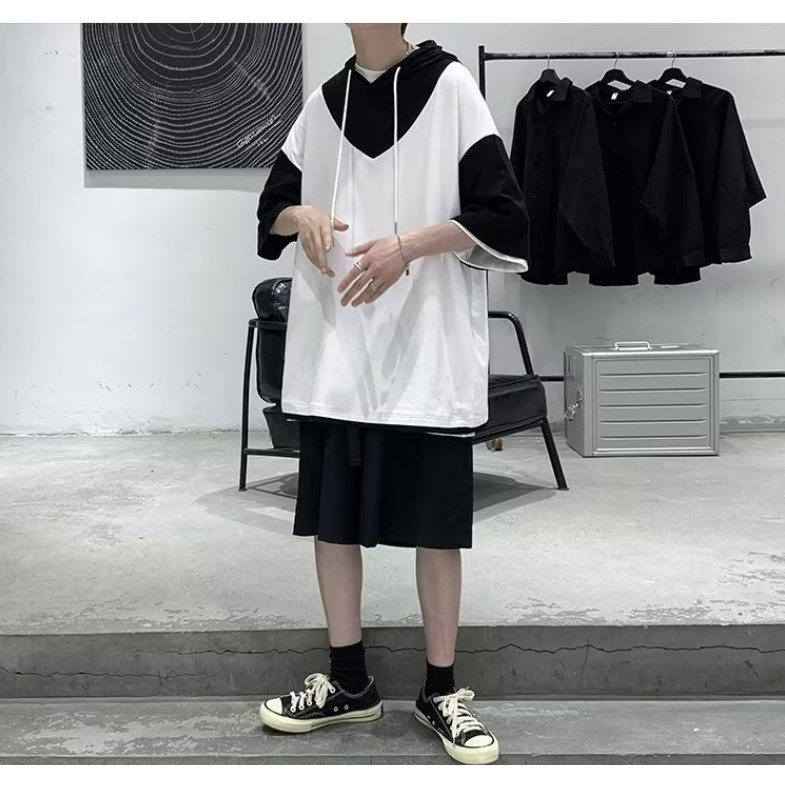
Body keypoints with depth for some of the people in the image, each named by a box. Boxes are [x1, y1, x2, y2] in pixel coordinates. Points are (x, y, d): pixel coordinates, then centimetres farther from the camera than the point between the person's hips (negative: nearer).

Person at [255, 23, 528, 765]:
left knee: (435, 520, 2)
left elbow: (503, 216, -6)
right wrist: (300, 216, -6)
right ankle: (348, 682, 25)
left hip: (427, 348, -4)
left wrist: (408, 244, -17)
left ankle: (441, 690, 19)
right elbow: (272, 206, 16)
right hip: (334, 348, 4)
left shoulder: (450, 86, -1)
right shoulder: (324, 101, 12)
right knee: (332, 516, 9)